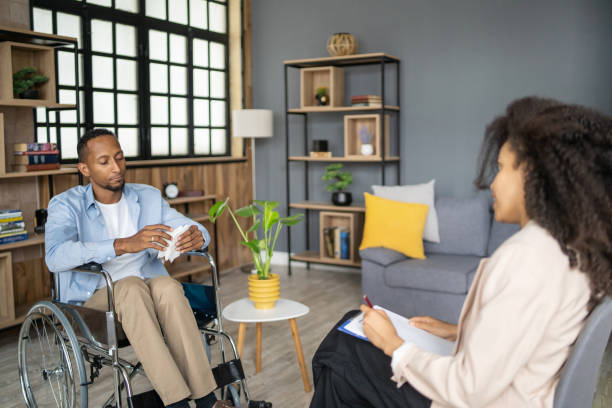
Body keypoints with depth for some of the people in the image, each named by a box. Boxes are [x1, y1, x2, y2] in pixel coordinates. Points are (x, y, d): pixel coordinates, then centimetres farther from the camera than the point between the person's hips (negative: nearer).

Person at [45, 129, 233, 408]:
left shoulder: (148, 197, 9)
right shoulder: (66, 205, -4)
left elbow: (195, 230, 5)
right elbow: (56, 256, -24)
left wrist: (197, 237, -22)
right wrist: (124, 244, -37)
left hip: (148, 292, 3)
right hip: (93, 299, -2)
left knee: (167, 286, -31)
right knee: (132, 286, -35)